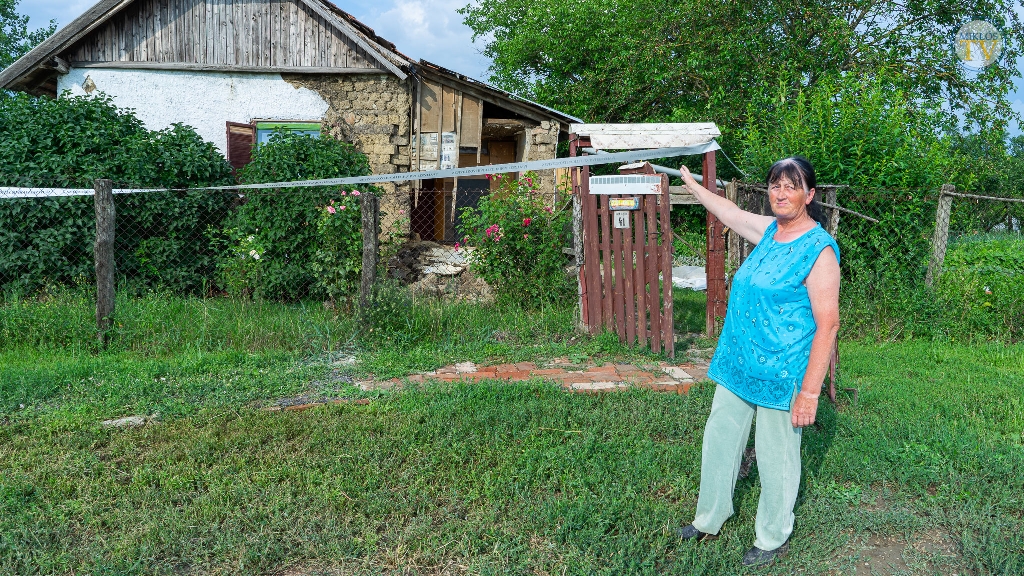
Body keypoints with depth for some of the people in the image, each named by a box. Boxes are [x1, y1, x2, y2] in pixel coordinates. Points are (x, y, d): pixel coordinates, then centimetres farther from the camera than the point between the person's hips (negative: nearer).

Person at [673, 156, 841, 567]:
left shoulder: (819, 249, -18)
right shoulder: (769, 230, 4)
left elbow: (827, 324, -19)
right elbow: (728, 212, 24)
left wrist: (810, 392, -21)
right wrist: (690, 182, 34)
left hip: (780, 375, -8)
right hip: (738, 365, 8)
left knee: (776, 458, 9)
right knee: (719, 440, 18)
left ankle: (773, 540, 31)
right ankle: (709, 521, 38)